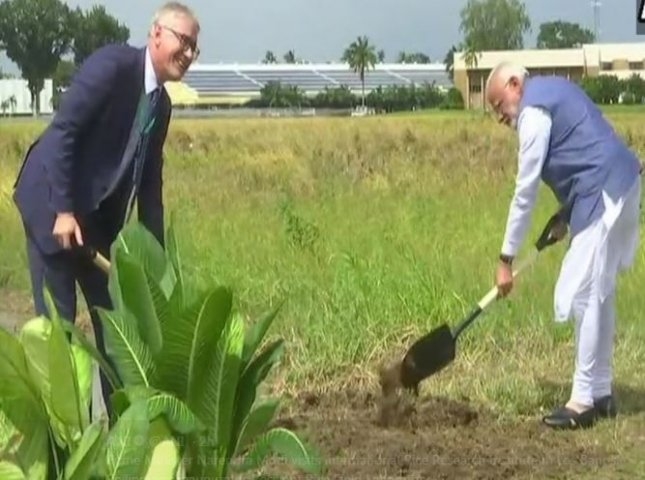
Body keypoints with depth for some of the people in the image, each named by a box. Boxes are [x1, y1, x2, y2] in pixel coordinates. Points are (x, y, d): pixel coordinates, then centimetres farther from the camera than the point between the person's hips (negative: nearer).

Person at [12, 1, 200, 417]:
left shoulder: (161, 104, 9)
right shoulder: (114, 63, -16)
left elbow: (149, 182, 12)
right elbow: (62, 130, -21)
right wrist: (63, 210, -24)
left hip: (100, 214, 8)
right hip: (52, 204, -8)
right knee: (57, 319, -5)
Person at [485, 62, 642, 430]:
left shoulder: (534, 109, -12)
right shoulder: (553, 90, 18)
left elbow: (525, 190, -14)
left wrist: (507, 258, -10)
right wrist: (564, 217, 10)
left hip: (606, 194, -11)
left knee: (585, 295, -8)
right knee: (599, 294, 14)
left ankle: (585, 400, -5)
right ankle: (601, 393, 20)